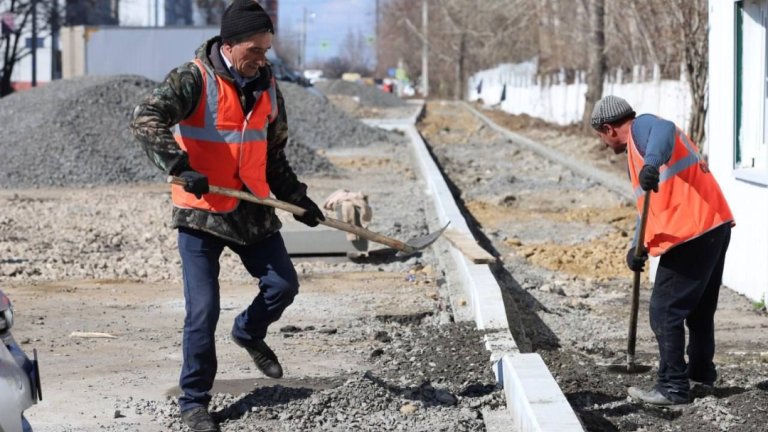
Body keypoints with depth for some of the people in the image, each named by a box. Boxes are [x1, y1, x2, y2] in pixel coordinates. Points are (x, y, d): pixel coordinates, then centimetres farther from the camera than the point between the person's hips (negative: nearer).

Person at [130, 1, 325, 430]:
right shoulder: (194, 80, -14)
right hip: (202, 214, -5)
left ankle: (249, 333, 39)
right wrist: (180, 166, -35)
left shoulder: (267, 86, 6)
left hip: (253, 210, 6)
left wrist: (296, 198, 11)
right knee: (203, 310, -6)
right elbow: (146, 119, -26)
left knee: (283, 285, 5)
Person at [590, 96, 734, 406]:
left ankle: (673, 388, 0)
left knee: (665, 313, -4)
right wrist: (639, 247, 20)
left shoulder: (642, 127, -4)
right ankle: (700, 374, 36)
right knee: (699, 308, 23)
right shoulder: (638, 148, 27)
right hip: (715, 227, 10)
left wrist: (652, 163, -49)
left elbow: (664, 131, -30)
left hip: (691, 235, -10)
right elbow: (655, 207, 29)